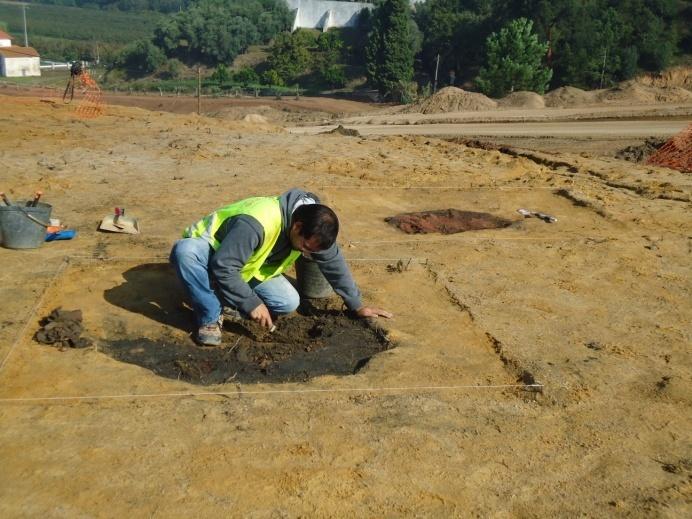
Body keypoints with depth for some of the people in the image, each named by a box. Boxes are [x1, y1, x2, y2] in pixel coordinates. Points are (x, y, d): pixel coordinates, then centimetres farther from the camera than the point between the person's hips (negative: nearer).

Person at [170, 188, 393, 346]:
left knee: (289, 302, -16)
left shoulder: (313, 225, -17)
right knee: (185, 251, -42)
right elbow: (223, 266, -37)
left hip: (248, 268, 6)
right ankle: (211, 317, -25)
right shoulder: (257, 223, -41)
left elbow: (334, 264, -5)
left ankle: (227, 302, 0)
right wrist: (251, 303, -32)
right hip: (210, 249, -5)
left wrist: (356, 305, 0)